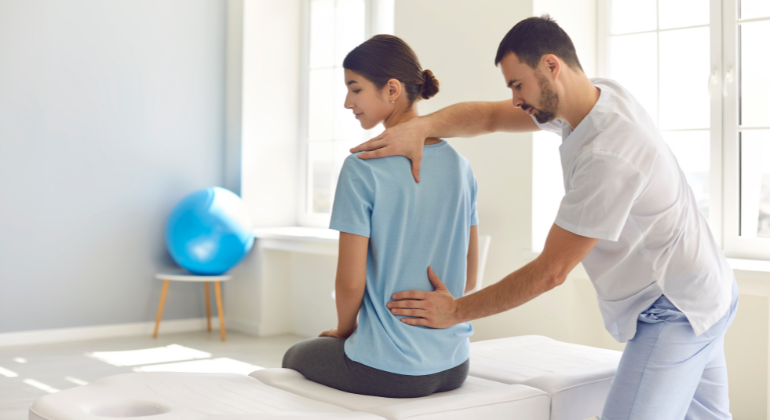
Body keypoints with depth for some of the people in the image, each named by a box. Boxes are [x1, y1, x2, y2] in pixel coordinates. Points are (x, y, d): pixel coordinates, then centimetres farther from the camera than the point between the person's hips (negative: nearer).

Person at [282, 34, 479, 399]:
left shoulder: (363, 168, -17)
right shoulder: (459, 166, 1)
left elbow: (350, 282, -15)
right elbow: (469, 276, 7)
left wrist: (343, 330, 4)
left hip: (388, 372, -6)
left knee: (295, 357, 26)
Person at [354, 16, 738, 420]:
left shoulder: (608, 156, -31)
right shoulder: (599, 95, -3)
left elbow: (550, 272, -24)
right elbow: (488, 116, 2)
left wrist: (455, 311, -16)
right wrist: (420, 125, -18)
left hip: (675, 310, -10)